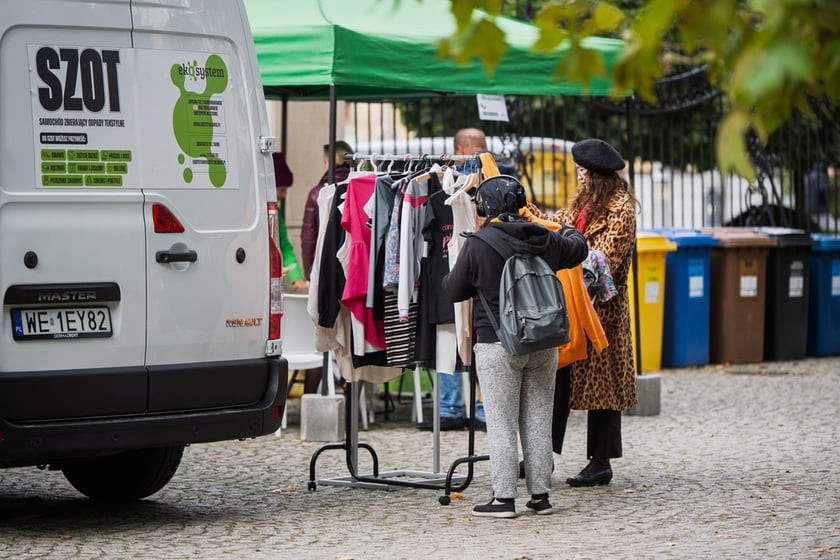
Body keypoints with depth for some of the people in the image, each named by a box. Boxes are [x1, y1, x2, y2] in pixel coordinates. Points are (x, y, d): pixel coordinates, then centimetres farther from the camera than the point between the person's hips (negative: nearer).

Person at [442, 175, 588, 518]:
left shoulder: (477, 246, -12)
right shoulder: (546, 241, 2)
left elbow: (454, 291, -1)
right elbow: (577, 251, 22)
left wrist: (449, 277, 23)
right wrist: (571, 232, 45)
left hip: (497, 346, -4)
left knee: (501, 422, 1)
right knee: (538, 420, 11)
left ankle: (504, 498, 0)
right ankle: (540, 495, 15)